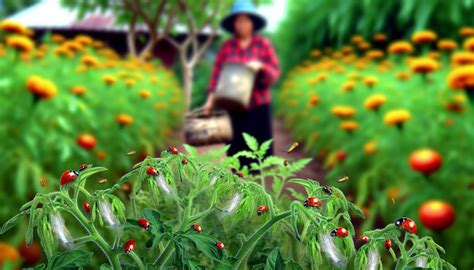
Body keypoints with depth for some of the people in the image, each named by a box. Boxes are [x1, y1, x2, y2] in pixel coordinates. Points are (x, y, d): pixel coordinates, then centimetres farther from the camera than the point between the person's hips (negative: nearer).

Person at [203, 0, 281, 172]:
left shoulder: (264, 44, -3)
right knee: (240, 144, 0)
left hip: (259, 102, -1)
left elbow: (275, 74, -4)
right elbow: (217, 73, -2)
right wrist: (211, 98, -13)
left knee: (260, 142, -3)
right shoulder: (226, 46, 0)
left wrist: (260, 67, -24)